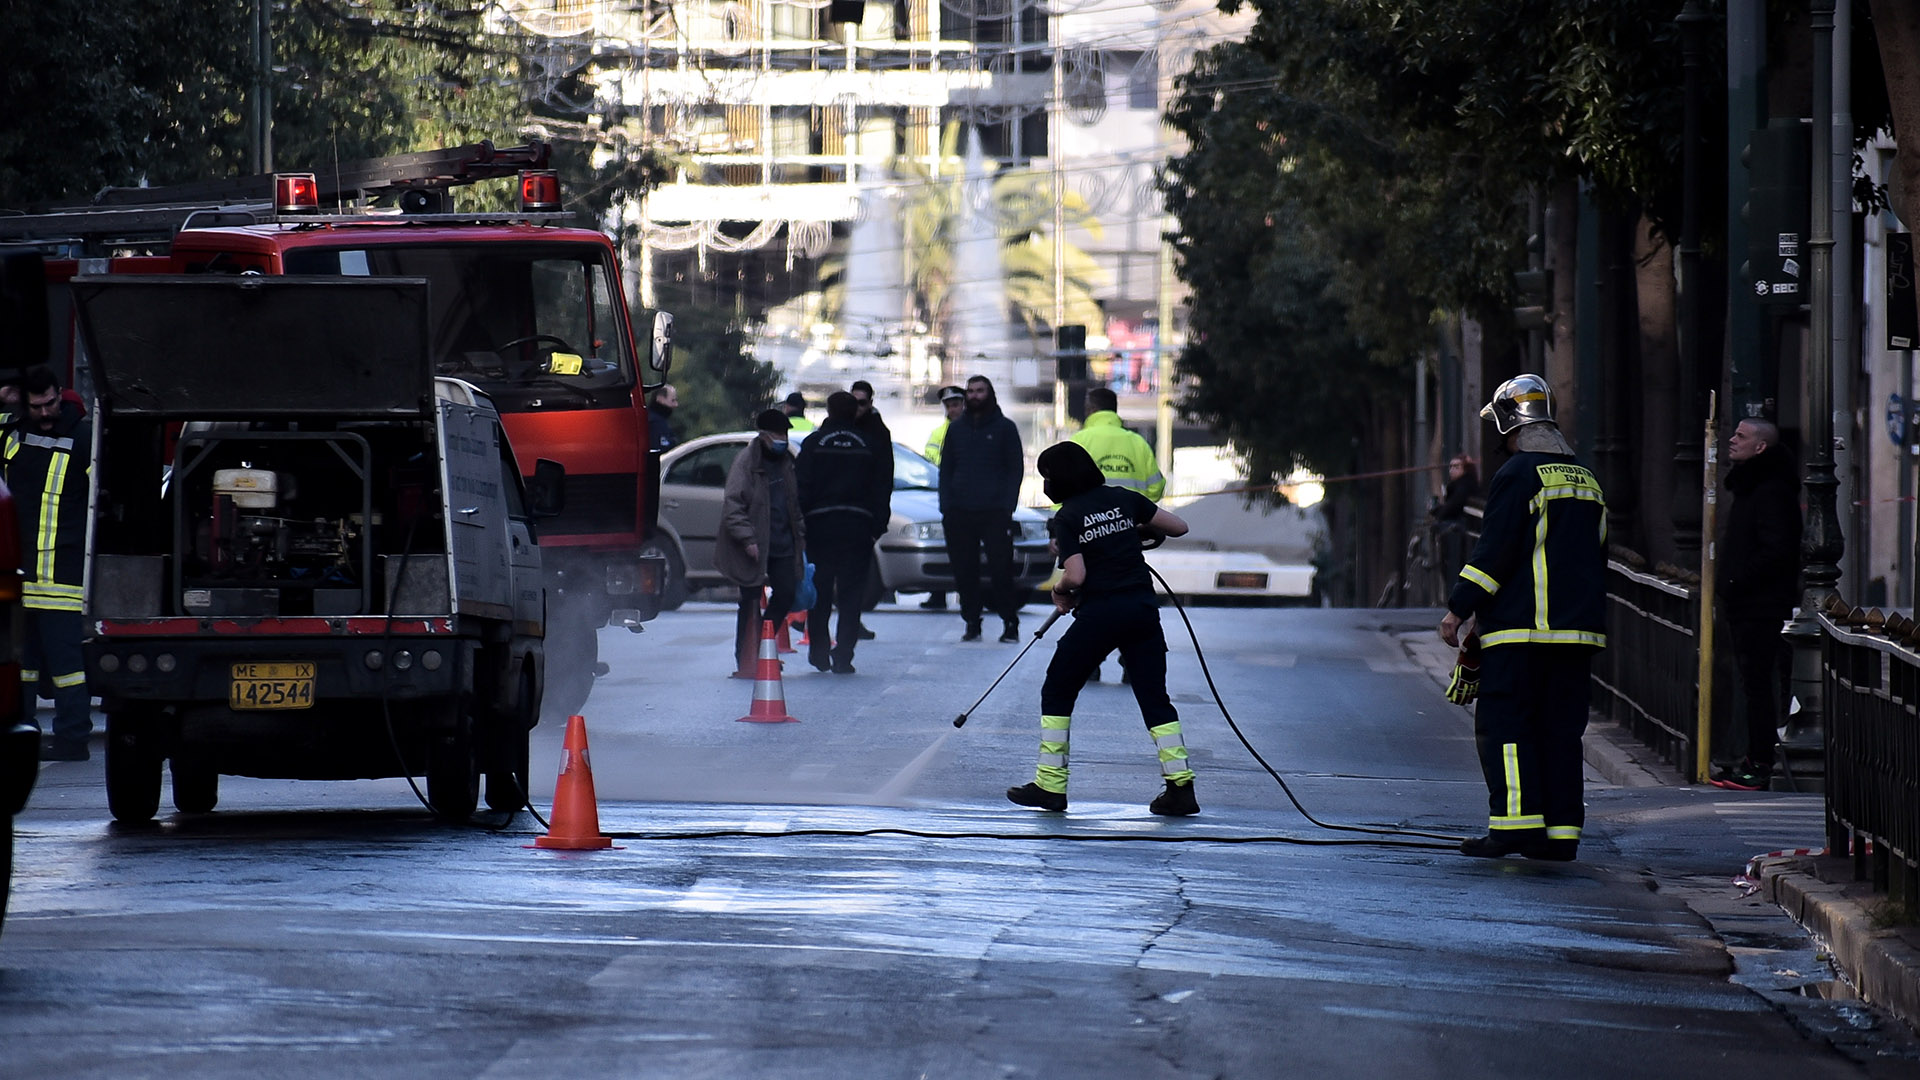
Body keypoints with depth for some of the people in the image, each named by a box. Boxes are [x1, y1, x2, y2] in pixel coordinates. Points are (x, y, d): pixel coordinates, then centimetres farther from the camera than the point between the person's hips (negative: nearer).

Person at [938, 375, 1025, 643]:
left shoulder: (1005, 428, 6)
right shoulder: (956, 428, 15)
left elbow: (1015, 469, 4)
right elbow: (946, 469, 16)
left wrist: (1007, 505, -7)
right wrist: (946, 505, 3)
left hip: (995, 512, -3)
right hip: (960, 511, 3)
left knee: (1001, 569, -8)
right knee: (964, 571, 1)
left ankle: (1010, 622, -1)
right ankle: (972, 623, 7)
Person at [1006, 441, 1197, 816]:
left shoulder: (1067, 518, -5)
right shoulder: (1124, 499, 7)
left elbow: (1076, 576, -13)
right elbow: (1179, 528, 9)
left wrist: (1060, 592, 8)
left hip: (1099, 613, -4)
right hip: (1143, 609, 4)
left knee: (1057, 693, 11)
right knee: (1154, 698, 8)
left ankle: (1050, 785, 10)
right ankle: (1180, 788, -1)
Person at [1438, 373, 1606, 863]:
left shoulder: (1518, 475, -8)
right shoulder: (1588, 482, 16)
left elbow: (1496, 551, -14)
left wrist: (1460, 607, -10)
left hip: (1521, 626, -7)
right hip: (1579, 627, 7)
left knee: (1504, 725, -4)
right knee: (1560, 729, 9)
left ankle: (1516, 822, -13)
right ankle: (1561, 831, 6)